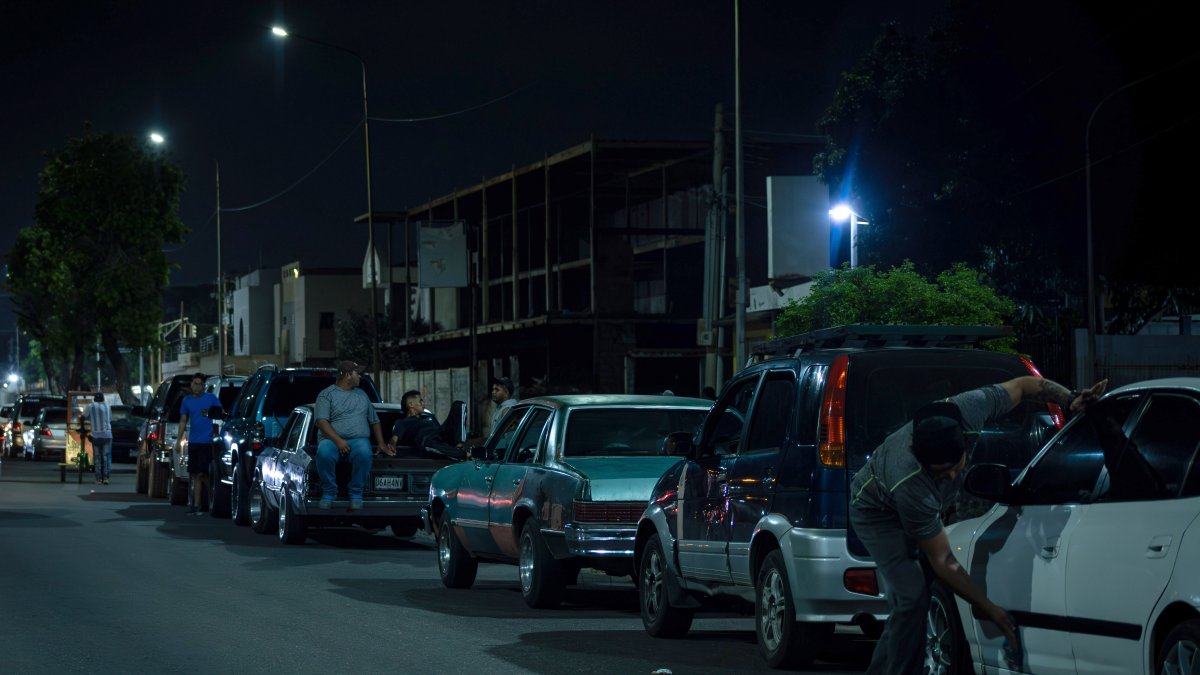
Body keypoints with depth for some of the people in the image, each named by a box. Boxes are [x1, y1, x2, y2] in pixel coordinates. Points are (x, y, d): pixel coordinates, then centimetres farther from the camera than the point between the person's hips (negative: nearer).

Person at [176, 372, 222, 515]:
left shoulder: (211, 399, -1)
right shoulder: (186, 400, 11)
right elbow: (183, 421, 17)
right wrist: (178, 440, 13)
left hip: (207, 442, -5)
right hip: (193, 442, 5)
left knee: (202, 473, -12)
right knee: (195, 475, 5)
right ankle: (196, 504, 9)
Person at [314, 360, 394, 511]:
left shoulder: (361, 395, 24)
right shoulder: (326, 395, 6)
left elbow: (375, 421, 29)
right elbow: (321, 421, -7)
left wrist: (381, 444, 20)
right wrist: (338, 440, -20)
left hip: (358, 439, 3)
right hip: (332, 438, -3)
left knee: (364, 452, -36)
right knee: (324, 452, -40)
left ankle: (356, 493, -18)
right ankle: (329, 492, -19)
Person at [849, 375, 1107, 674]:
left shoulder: (969, 409, -34)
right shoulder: (911, 485, -44)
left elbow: (1023, 386, -14)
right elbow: (943, 561, -34)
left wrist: (1070, 399, -28)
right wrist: (991, 610, -36)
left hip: (916, 508, 7)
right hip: (876, 512, -7)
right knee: (912, 599, -22)